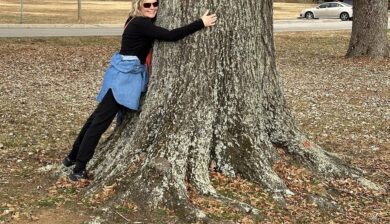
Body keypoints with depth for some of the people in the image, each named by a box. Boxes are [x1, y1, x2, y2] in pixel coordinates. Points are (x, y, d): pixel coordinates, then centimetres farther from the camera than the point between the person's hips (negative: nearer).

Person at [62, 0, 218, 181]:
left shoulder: (141, 22, 12)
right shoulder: (140, 23, -18)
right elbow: (171, 36, -25)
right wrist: (201, 23, -21)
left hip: (127, 74, 10)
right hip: (124, 75, -10)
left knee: (99, 115, 14)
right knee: (101, 119, -8)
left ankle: (73, 156, 23)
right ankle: (79, 168, -4)